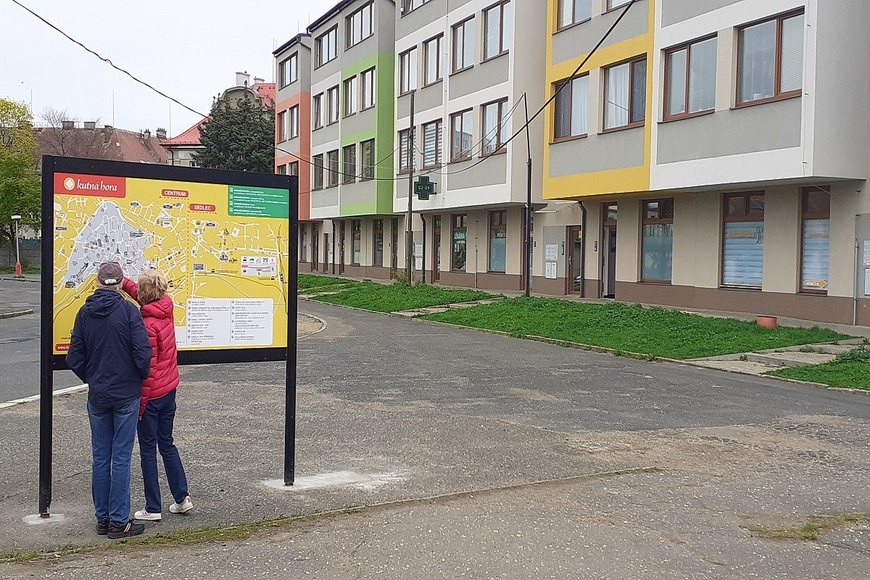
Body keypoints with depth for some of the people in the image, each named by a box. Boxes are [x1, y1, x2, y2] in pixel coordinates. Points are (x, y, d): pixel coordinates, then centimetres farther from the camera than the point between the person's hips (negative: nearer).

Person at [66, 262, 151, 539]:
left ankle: (103, 518, 20)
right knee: (121, 458, 1)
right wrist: (143, 377, 3)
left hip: (97, 397, 4)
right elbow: (143, 353, -16)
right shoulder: (128, 310, -12)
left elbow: (74, 359, 4)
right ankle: (119, 521, 6)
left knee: (100, 458, 12)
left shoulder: (85, 313, 2)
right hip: (126, 395, -4)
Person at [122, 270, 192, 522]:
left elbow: (147, 368, -19)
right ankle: (182, 498, 22)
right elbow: (145, 300, 23)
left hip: (152, 394, -8)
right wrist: (124, 281, 20)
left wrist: (140, 403, -14)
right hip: (170, 389, 8)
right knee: (167, 444, 19)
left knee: (148, 450, 4)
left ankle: (153, 509, 11)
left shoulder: (147, 325, -20)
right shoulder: (167, 310, 0)